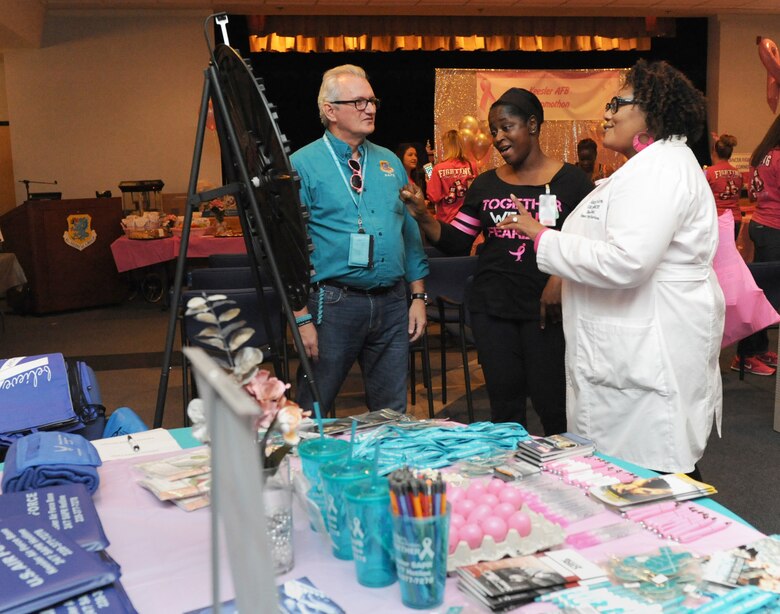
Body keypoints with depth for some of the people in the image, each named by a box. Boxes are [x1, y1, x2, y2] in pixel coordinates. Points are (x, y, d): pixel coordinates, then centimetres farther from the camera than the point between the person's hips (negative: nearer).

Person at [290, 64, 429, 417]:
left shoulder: (390, 162, 12)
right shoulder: (302, 165, -5)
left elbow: (410, 232, 15)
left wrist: (418, 296, 8)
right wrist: (302, 318, -14)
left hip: (393, 303, 5)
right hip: (334, 304, -5)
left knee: (392, 412, 15)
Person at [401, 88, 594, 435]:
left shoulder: (570, 180, -1)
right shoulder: (485, 185, 10)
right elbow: (455, 243, 10)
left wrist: (562, 277, -21)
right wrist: (423, 217, -6)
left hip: (546, 310, -3)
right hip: (492, 308, 4)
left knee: (551, 404, -1)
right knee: (504, 404, 10)